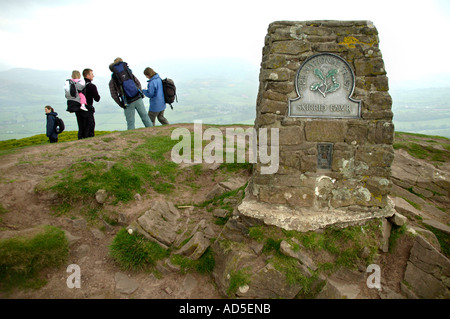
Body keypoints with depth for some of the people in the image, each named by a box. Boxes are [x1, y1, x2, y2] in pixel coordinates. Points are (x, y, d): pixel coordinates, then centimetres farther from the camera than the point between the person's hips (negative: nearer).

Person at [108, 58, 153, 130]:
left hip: (128, 103, -2)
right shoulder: (129, 72, 7)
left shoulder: (112, 81, 1)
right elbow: (138, 83, 7)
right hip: (138, 99, 2)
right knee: (145, 116, 13)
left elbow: (114, 95, -3)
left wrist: (121, 105, 8)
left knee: (130, 123, 8)